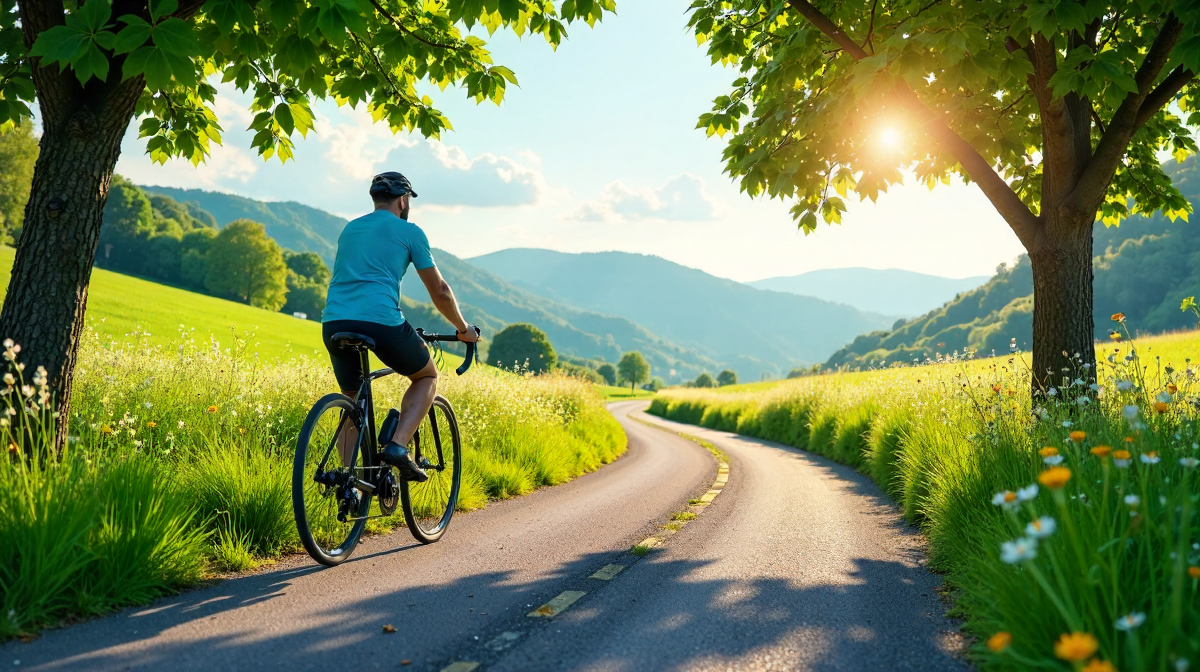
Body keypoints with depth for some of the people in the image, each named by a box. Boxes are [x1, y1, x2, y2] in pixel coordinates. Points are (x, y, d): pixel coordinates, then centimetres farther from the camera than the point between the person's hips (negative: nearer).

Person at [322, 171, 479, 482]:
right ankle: (397, 445, 1)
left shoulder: (349, 229, 25)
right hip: (381, 321, -5)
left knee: (352, 401, 23)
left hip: (334, 323, 5)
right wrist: (464, 329, 24)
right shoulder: (409, 231, 8)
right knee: (427, 376, 20)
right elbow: (439, 292, 9)